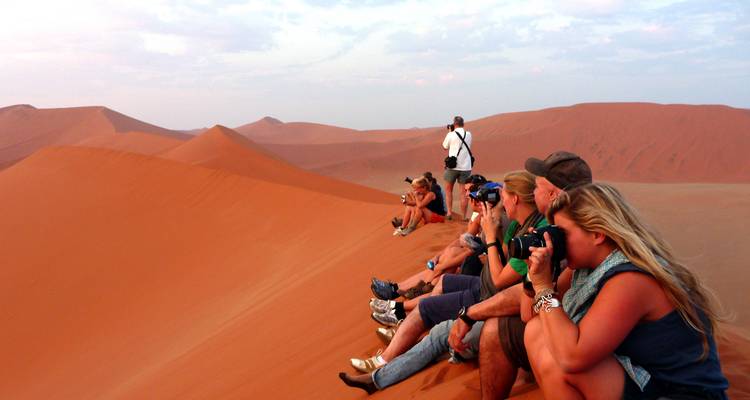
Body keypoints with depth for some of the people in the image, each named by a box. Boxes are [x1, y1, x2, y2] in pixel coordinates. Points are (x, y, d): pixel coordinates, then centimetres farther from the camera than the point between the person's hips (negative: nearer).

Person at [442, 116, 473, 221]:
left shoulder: (451, 135, -7)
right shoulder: (468, 134, 3)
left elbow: (445, 147, 8)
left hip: (452, 166, -2)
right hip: (466, 167, 2)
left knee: (448, 190, 15)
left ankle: (449, 212, 8)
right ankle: (463, 216, 8)